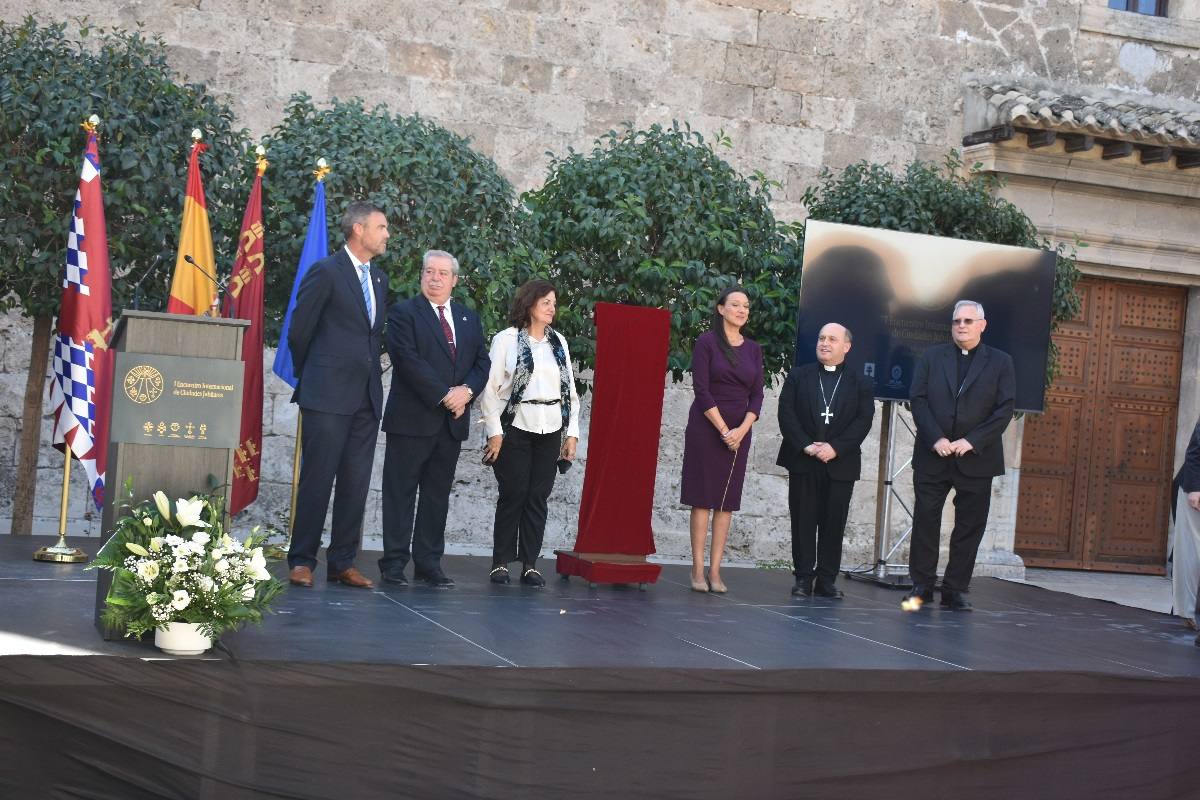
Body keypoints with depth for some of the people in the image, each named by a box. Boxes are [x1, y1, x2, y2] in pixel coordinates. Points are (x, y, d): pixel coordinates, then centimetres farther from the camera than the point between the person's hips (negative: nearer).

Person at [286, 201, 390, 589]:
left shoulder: (379, 279, 16)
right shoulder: (326, 272, -6)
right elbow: (299, 331, -2)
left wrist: (369, 374, 14)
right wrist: (311, 376, 7)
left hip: (366, 397, 7)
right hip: (328, 396, -6)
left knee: (356, 484, 6)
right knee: (317, 480, -3)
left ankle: (343, 562, 13)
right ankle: (302, 561, 5)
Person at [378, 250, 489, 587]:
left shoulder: (469, 319, 16)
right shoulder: (404, 312, -1)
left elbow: (482, 362, 12)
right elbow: (407, 359, -12)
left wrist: (466, 390, -8)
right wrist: (444, 394, -16)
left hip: (453, 421, 5)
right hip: (412, 418, -5)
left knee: (438, 494, 7)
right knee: (401, 492, -1)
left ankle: (429, 565, 11)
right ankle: (394, 563, 4)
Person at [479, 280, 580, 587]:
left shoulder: (559, 342, 12)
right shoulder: (506, 339, -1)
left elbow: (570, 389, 13)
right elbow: (491, 387, -4)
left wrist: (572, 432, 7)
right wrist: (494, 431, -9)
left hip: (550, 431, 4)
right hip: (516, 427, -4)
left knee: (538, 497, 3)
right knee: (513, 494, -3)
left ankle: (530, 564, 8)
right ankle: (500, 562, 7)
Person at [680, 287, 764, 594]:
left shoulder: (753, 348, 9)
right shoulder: (706, 341, -4)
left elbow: (756, 395, 6)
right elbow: (701, 389, -10)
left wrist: (742, 430, -9)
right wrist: (723, 429, -13)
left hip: (739, 432, 4)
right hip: (706, 427, -4)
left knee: (727, 501, 2)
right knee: (703, 498, -3)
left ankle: (715, 570, 4)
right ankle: (698, 569, 0)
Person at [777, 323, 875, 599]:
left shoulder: (861, 384, 7)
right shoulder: (798, 377, 9)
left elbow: (863, 421, -3)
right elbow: (786, 414, -1)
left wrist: (835, 448, -16)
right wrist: (805, 445, -14)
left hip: (840, 464, 0)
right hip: (803, 462, 0)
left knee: (834, 523, 1)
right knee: (803, 521, 2)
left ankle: (827, 580, 8)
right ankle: (803, 578, 8)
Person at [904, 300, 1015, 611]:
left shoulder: (1000, 362, 5)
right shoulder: (931, 357, 9)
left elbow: (1004, 410, -2)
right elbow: (918, 399, 1)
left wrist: (971, 441, -13)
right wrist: (936, 439, -12)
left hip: (976, 458, -1)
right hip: (932, 455, 1)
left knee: (970, 526, 2)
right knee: (925, 521, 2)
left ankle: (955, 590, 9)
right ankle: (922, 585, 12)